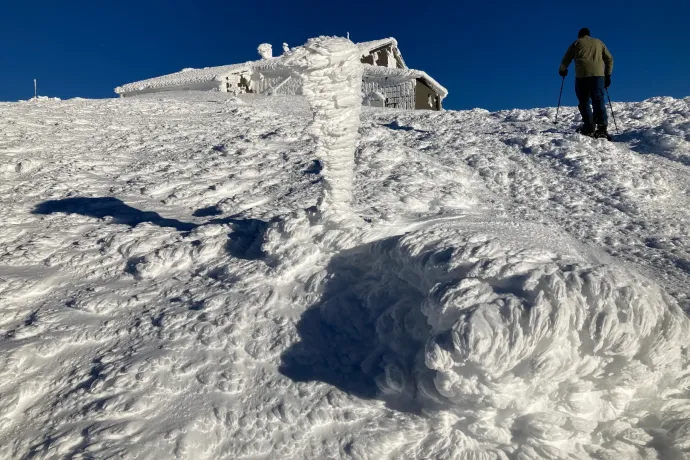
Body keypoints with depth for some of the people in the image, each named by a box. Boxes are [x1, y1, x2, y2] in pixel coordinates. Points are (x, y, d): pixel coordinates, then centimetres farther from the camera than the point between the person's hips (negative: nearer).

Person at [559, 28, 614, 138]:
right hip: (598, 74, 2)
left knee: (584, 102, 4)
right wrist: (608, 75, 23)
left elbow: (566, 60, 18)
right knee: (599, 100, -4)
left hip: (582, 75, -2)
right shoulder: (599, 42, 25)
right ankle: (602, 127, -22)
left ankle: (589, 128, -8)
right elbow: (609, 59, 20)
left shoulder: (576, 43, 17)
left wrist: (562, 70, 37)